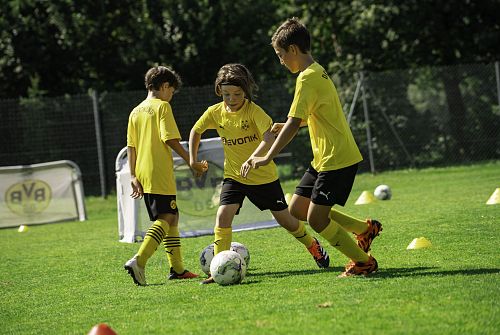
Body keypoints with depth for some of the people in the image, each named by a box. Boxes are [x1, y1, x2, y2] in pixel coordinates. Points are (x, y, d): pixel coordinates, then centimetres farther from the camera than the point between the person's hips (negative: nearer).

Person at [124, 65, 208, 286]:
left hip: (143, 175, 8)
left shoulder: (136, 112, 16)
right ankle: (138, 261, -30)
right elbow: (171, 140, -14)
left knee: (172, 217, 16)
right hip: (160, 174, -8)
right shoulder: (162, 106, -5)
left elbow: (131, 147, 13)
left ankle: (177, 268, 16)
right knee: (165, 219, -12)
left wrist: (134, 176, 13)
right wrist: (192, 163, -8)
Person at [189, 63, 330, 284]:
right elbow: (196, 131, 13)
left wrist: (252, 159, -45)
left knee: (284, 218, 8)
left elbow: (269, 139, -32)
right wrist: (193, 160, 8)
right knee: (223, 215, -19)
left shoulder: (253, 111, -18)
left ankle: (312, 245, 37)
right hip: (233, 175, 3)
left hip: (263, 175, -3)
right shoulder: (215, 113, -5)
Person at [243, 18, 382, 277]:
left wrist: (267, 158, -26)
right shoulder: (317, 72, 13)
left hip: (336, 159, -10)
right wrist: (286, 126, 15)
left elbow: (294, 123, -25)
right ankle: (365, 229, 20)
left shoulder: (307, 78, -18)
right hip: (324, 158, 10)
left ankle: (364, 262, 6)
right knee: (297, 210, 11)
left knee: (316, 219, -8)